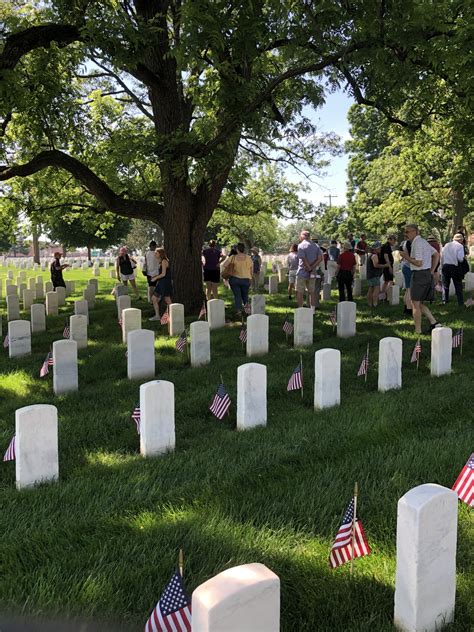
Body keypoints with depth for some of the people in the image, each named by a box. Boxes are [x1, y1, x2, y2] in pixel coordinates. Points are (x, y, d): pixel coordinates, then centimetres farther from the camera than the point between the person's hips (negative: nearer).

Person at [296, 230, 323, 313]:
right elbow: (320, 258, -2)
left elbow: (303, 259, -20)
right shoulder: (316, 246, 8)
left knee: (300, 292, 3)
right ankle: (312, 310, 15)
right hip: (313, 273, 6)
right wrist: (312, 267, -8)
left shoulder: (301, 245, -10)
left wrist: (309, 268, -9)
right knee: (312, 292, 13)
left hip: (302, 272, -6)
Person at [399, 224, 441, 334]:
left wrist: (406, 256, -10)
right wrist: (431, 271, 17)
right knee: (419, 303, 16)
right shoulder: (423, 241, 15)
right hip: (426, 274, 10)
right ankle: (434, 323, 11)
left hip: (419, 275, -10)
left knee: (416, 304, -1)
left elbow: (418, 263, -22)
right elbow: (437, 255, 21)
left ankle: (418, 331, 4)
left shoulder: (417, 243, -16)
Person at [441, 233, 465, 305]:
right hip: (455, 267, -4)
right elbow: (460, 258, -16)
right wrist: (462, 260, 7)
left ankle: (445, 301, 18)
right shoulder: (460, 246, -4)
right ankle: (460, 302, 8)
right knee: (458, 286, 6)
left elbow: (442, 257, 9)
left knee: (445, 285, 16)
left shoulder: (446, 245, 10)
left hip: (445, 266, 4)